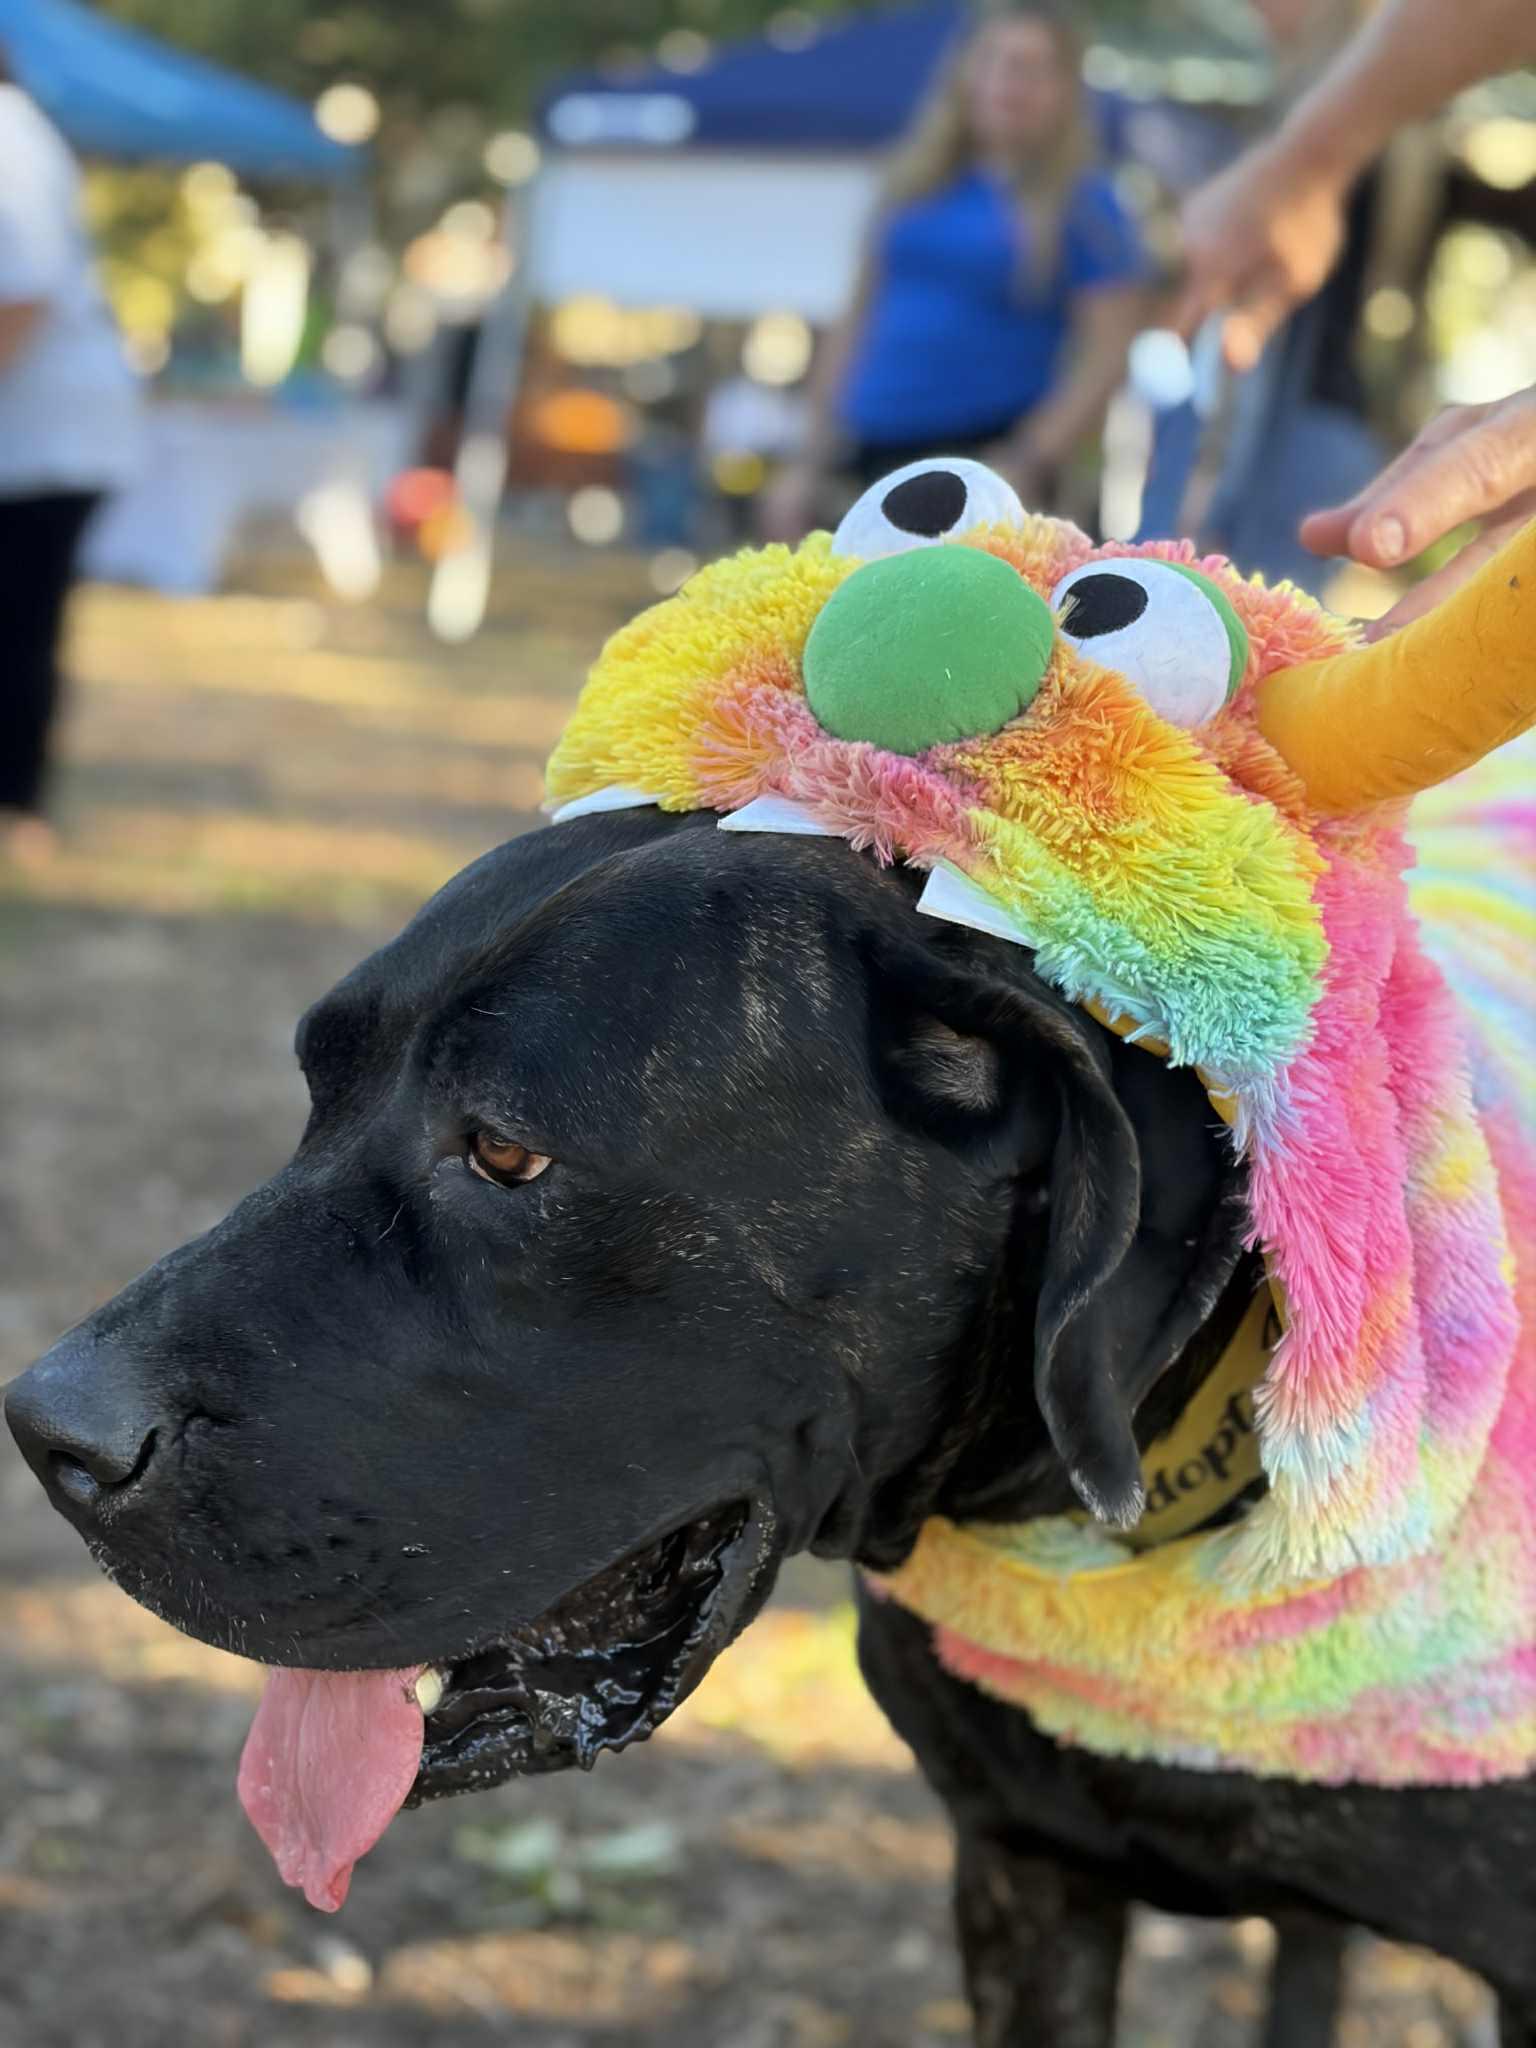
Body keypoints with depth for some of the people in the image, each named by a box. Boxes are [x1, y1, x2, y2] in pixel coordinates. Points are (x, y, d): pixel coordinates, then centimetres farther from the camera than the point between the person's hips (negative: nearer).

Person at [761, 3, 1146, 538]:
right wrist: (813, 459, 13)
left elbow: (1107, 353, -8)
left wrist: (1029, 463, -18)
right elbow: (859, 320, 17)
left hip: (983, 463, -5)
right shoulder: (917, 185, 13)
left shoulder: (1085, 206, -2)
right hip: (876, 455, 5)